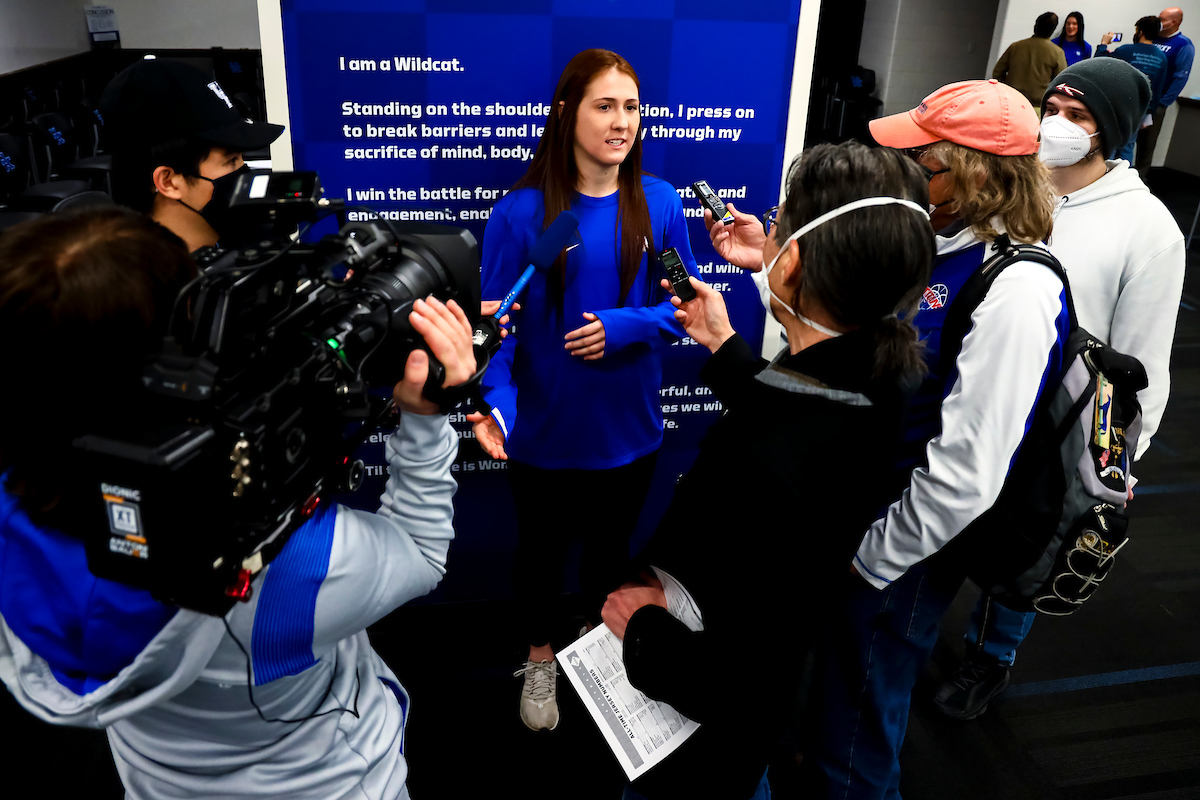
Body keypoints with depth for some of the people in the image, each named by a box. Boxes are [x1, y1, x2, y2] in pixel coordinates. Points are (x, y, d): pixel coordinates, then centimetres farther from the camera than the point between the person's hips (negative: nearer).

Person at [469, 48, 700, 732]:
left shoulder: (659, 203, -6)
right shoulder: (522, 211, -15)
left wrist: (625, 327, -20)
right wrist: (495, 398, -32)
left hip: (628, 426, 2)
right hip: (544, 429, -2)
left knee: (611, 545, 23)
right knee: (543, 548, 20)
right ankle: (540, 659, 47)